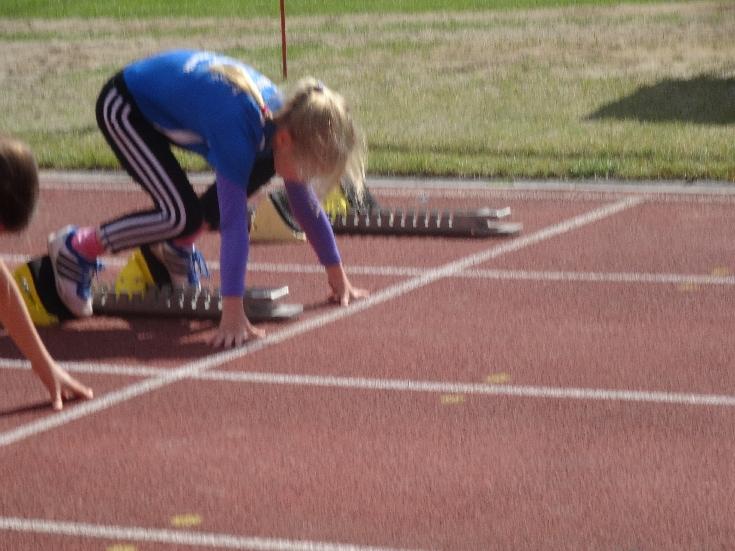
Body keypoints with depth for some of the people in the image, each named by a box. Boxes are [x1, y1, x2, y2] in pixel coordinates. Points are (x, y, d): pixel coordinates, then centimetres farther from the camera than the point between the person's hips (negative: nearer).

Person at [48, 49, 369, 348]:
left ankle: (176, 246, 13)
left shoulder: (284, 120, -13)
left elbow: (306, 206, -2)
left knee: (260, 168, -4)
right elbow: (233, 223, -40)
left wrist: (337, 276, 3)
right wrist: (233, 315, -41)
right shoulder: (236, 130, -37)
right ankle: (75, 249, -1)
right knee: (182, 215, -21)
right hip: (123, 106, -8)